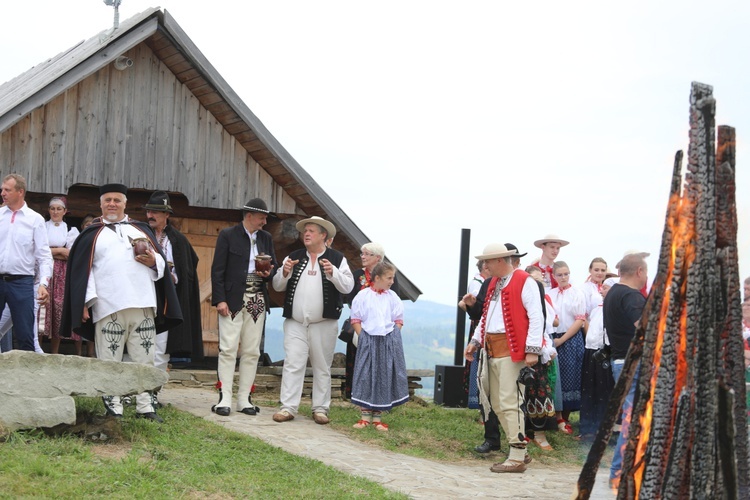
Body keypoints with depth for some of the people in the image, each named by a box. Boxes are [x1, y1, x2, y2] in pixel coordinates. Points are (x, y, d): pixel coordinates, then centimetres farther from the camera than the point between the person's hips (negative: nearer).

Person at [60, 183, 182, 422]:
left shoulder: (142, 229, 19)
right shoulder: (92, 234, 11)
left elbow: (162, 261, 18)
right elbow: (81, 270, 3)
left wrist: (154, 262, -6)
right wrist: (86, 302, -8)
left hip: (143, 304, 2)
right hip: (108, 306, -2)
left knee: (144, 359, 2)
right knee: (109, 361, -2)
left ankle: (145, 407, 6)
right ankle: (113, 409, 2)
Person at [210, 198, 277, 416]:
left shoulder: (266, 238, 15)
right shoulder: (228, 235, 0)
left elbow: (274, 266, 19)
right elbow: (217, 270, -4)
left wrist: (268, 273, -6)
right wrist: (220, 299, -12)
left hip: (257, 301, 5)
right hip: (233, 299, -5)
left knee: (251, 351, 4)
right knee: (228, 349, -7)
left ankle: (244, 399, 8)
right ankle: (224, 399, -4)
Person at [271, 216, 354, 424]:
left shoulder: (337, 259, 3)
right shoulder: (293, 258, 11)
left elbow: (348, 286, -6)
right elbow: (277, 286, 10)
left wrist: (333, 272, -21)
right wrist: (284, 273, -10)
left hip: (324, 324, -2)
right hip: (295, 323, 2)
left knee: (322, 367, 6)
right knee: (292, 364, -3)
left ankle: (320, 408, 13)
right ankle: (288, 407, 0)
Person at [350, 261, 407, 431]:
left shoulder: (392, 297, 6)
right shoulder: (363, 295, -1)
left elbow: (398, 321, 10)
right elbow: (356, 320, 1)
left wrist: (393, 338, -2)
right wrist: (362, 338, -7)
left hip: (389, 340, 2)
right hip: (368, 340, -2)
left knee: (384, 377, 4)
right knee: (366, 376, 0)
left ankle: (377, 417, 13)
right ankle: (365, 416, 9)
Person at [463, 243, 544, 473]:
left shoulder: (525, 282, -9)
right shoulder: (492, 283, 18)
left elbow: (536, 317, -14)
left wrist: (532, 349, -19)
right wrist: (475, 341, 16)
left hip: (512, 349, -9)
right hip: (491, 349, 9)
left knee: (510, 403, -9)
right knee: (496, 404, 12)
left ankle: (517, 458, -2)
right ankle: (519, 450, 23)